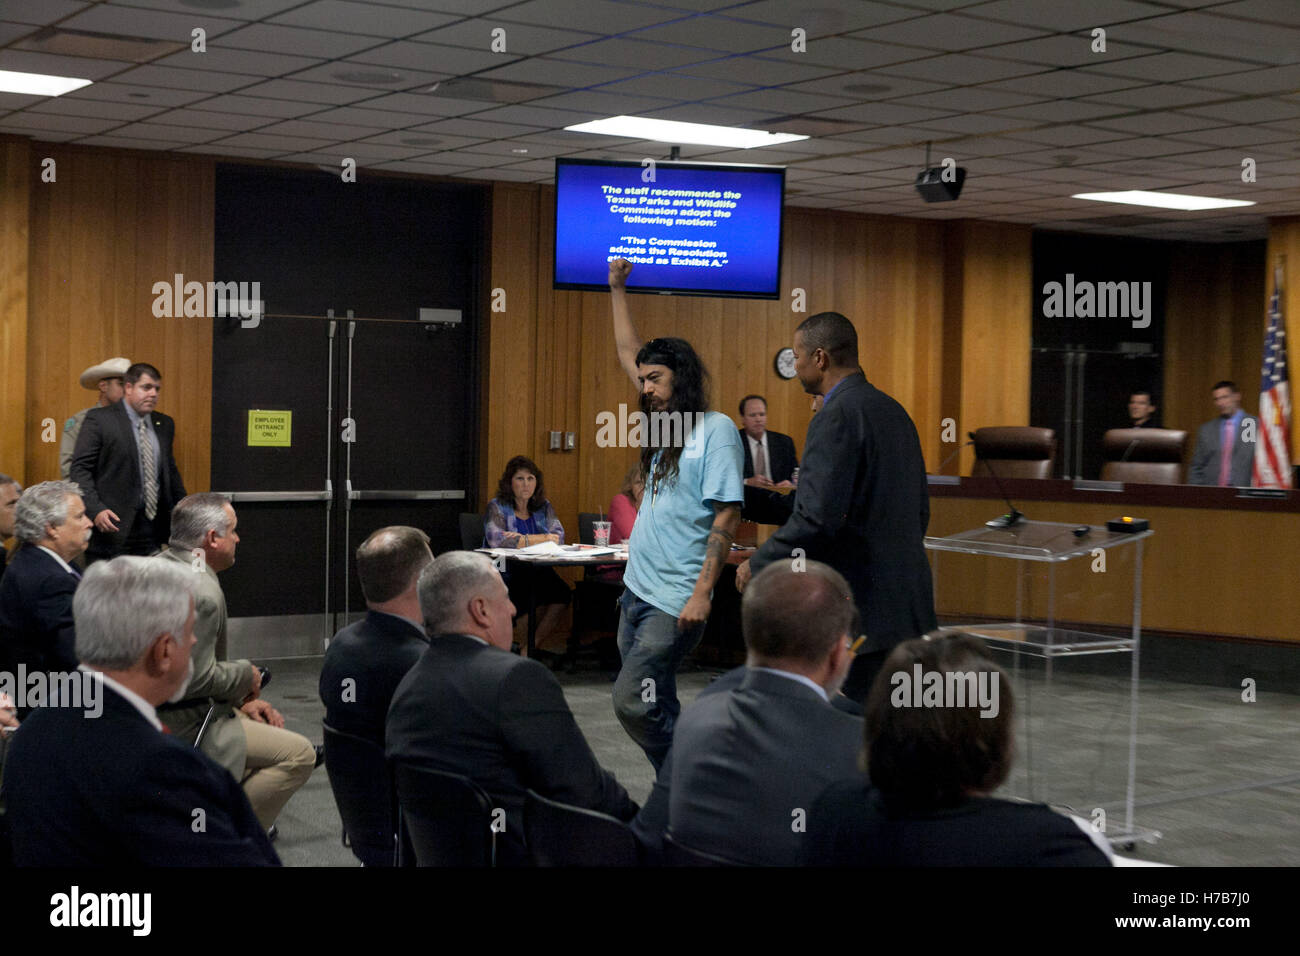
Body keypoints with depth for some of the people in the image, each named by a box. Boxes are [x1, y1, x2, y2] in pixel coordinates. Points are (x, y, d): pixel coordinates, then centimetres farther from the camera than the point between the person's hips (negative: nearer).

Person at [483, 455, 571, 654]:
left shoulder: (543, 508, 15)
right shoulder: (497, 507, 1)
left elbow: (558, 537, 1)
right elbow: (496, 540, -17)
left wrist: (523, 539, -12)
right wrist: (542, 539, -10)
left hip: (538, 572, 4)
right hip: (506, 574, -4)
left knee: (561, 592, -26)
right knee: (536, 596, -32)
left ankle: (530, 646, -15)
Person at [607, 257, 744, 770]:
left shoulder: (716, 429, -10)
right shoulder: (664, 420, 13)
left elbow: (726, 517, -15)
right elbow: (628, 353, 26)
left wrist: (702, 593, -22)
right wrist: (617, 289, 26)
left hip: (675, 601, -9)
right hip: (637, 592, 9)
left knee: (632, 701, -13)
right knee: (656, 708, 10)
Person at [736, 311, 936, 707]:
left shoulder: (837, 416, -15)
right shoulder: (893, 411, 14)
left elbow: (817, 518, -22)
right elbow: (919, 511, 19)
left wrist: (757, 565, -9)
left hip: (859, 608, -9)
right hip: (906, 601, 9)